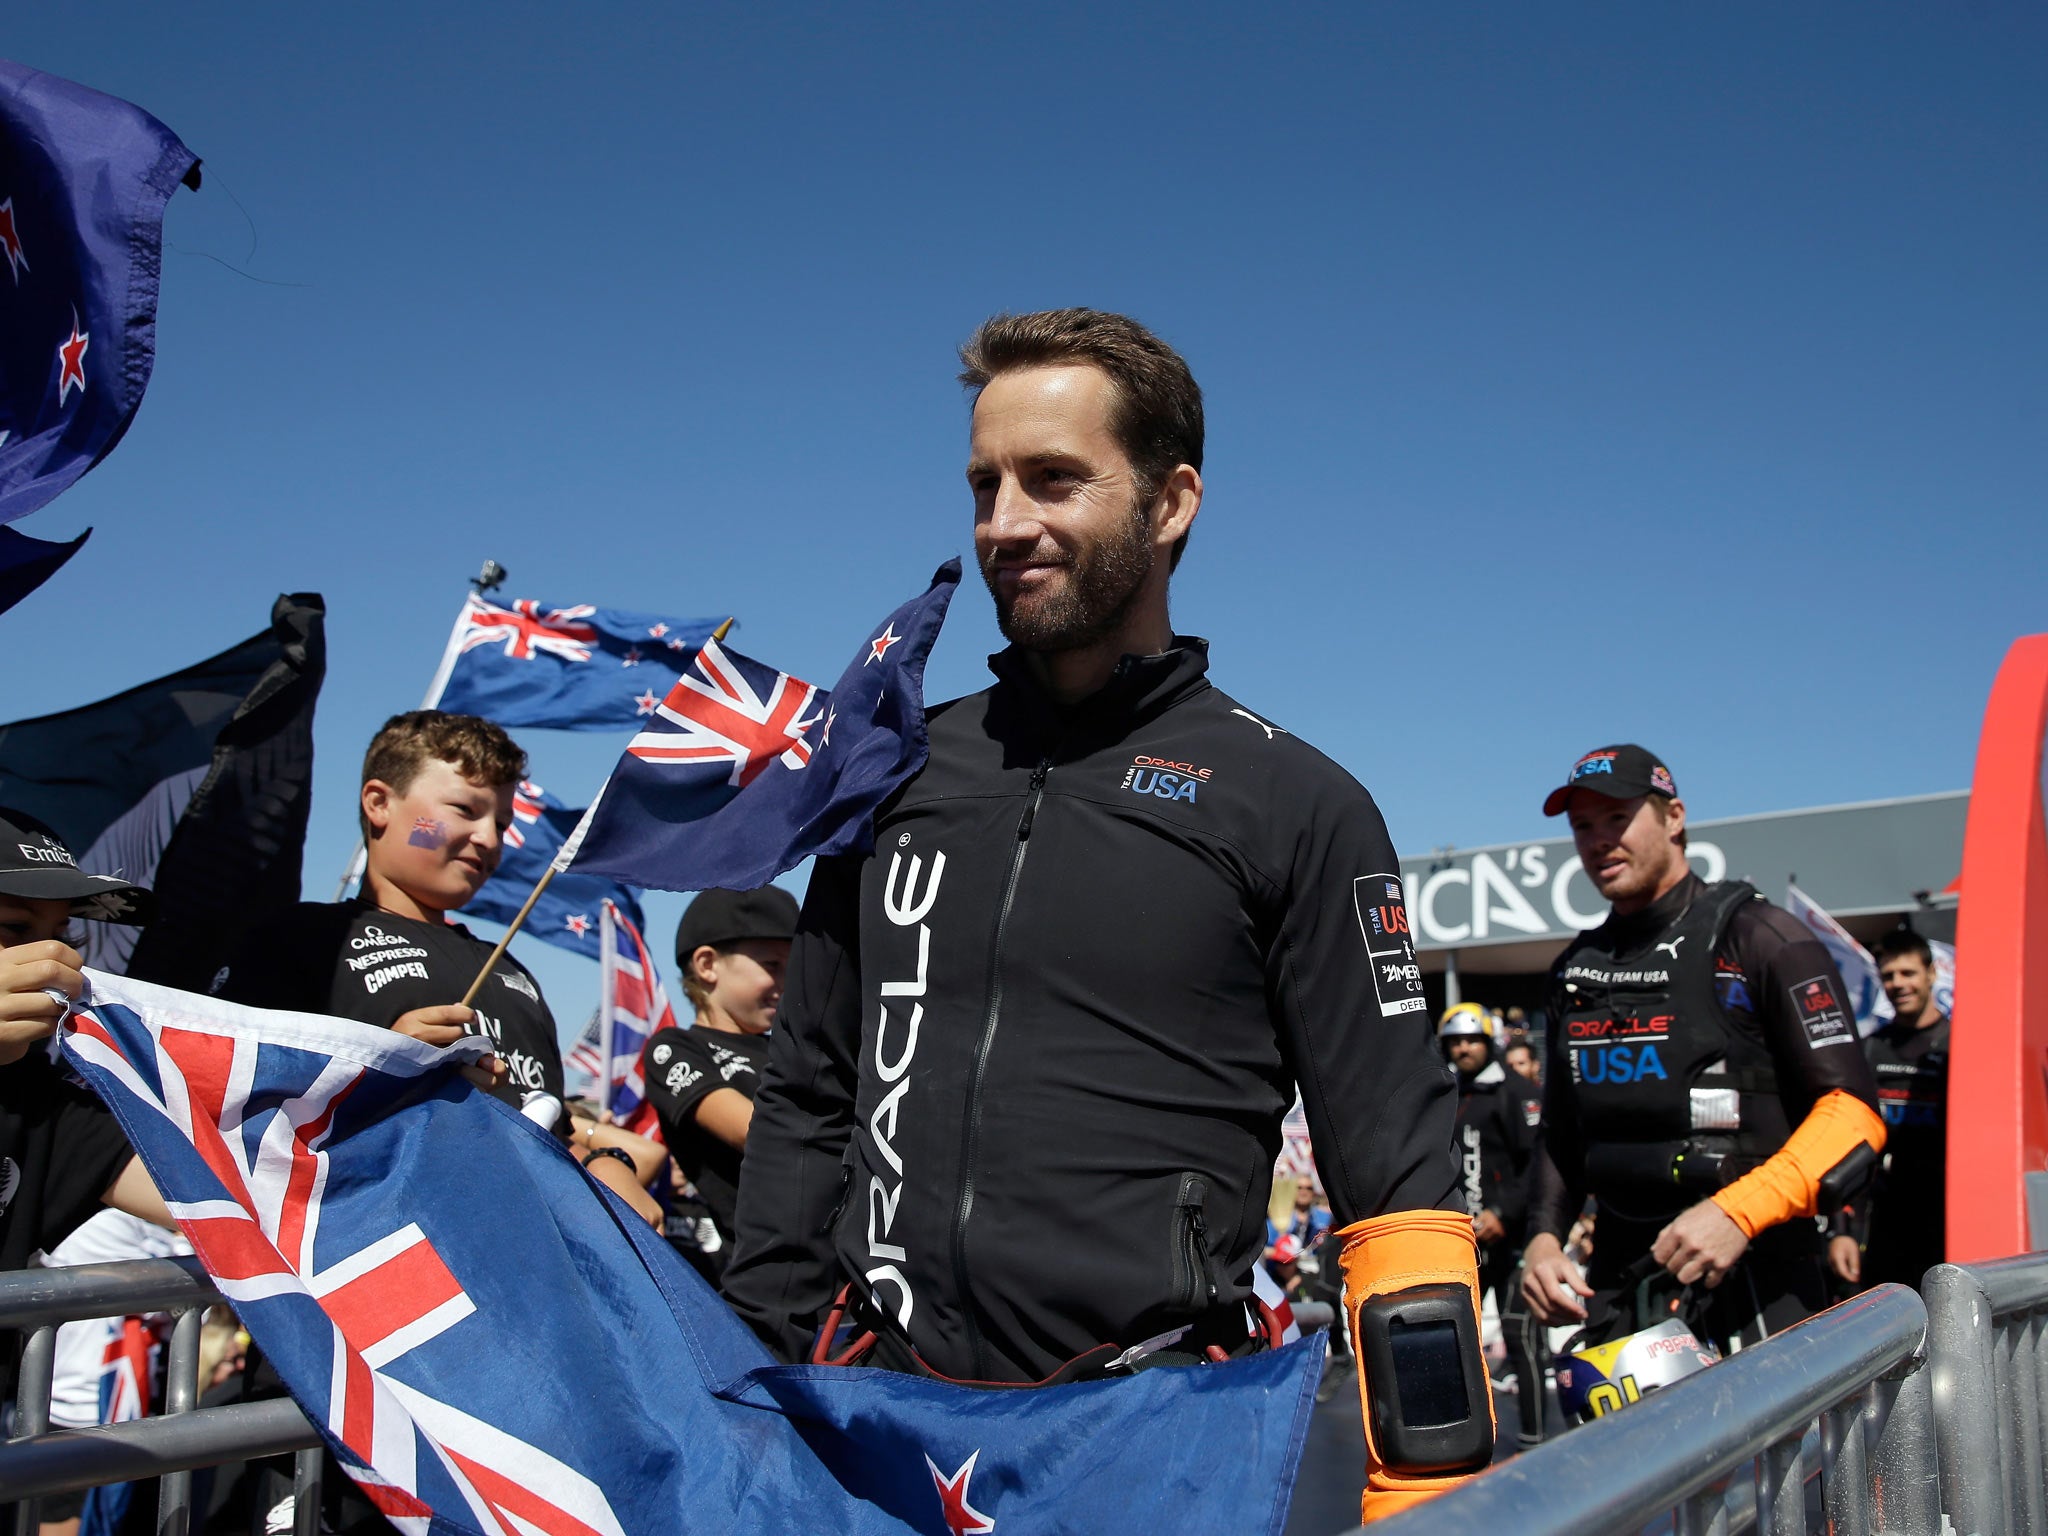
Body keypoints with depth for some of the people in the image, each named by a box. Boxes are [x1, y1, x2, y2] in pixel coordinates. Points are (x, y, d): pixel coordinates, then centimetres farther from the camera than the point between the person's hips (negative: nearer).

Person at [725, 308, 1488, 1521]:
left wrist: (1426, 1493, -9)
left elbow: (1402, 1182, -4)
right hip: (875, 1412, 4)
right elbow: (808, 1101, 14)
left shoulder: (1295, 806, -3)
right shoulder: (899, 774, 9)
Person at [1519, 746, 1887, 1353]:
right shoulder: (1575, 969, 16)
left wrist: (1738, 1213, -21)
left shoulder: (1756, 938, -4)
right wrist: (1545, 1237, 6)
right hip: (1618, 1284, 5)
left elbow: (1852, 1113, -10)